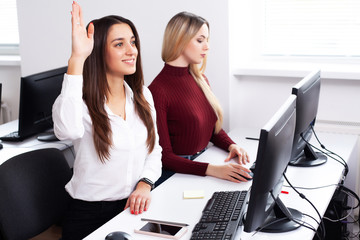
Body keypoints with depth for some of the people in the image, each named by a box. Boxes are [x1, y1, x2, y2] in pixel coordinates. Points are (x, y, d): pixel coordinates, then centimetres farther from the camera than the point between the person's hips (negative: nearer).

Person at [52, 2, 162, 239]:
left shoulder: (143, 95, 6)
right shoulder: (82, 99, -11)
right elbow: (67, 130, -35)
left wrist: (145, 184, -8)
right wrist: (77, 59, -33)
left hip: (134, 208, 5)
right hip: (89, 214, -4)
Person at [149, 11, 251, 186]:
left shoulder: (200, 79, 11)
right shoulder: (158, 90, -15)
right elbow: (164, 156, -16)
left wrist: (231, 145, 1)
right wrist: (211, 169, -27)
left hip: (203, 160, 7)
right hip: (175, 172, -7)